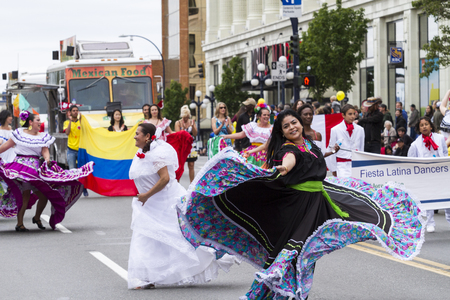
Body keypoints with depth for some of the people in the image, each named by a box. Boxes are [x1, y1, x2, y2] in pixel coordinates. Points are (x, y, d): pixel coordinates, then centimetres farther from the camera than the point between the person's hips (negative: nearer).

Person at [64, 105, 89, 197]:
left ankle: (84, 189, 11)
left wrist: (80, 119, -18)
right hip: (71, 150, 0)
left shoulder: (81, 121, 6)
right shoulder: (67, 122, 6)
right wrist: (70, 120, -15)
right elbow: (67, 132, -12)